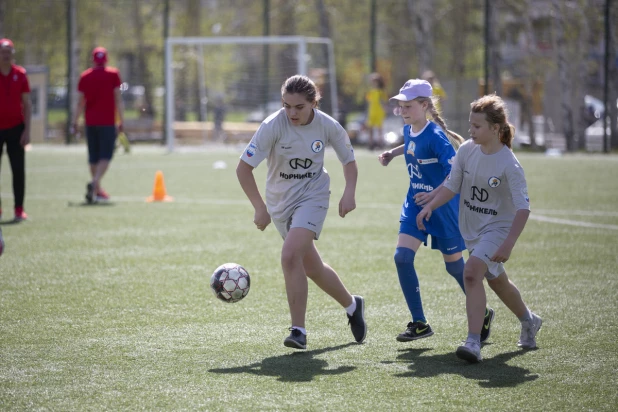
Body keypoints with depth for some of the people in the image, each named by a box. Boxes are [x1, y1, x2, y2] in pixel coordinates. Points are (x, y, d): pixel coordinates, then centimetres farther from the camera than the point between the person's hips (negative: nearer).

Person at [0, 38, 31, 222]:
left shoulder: (20, 74, 3)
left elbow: (27, 104, 6)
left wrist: (27, 130, -2)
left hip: (16, 129, 1)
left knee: (18, 170, -2)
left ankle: (19, 209, 0)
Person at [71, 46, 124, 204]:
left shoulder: (85, 77, 6)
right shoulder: (113, 74, -1)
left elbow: (81, 102, 7)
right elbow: (118, 99, -3)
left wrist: (75, 121, 14)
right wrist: (121, 121, -1)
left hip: (90, 122, 3)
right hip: (107, 121, -3)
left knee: (93, 157, 11)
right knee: (105, 155, -5)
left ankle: (97, 190, 15)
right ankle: (95, 182, -27)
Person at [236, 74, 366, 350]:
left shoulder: (328, 127, -15)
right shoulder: (273, 126, -20)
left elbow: (348, 161, 3)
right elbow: (244, 168, -17)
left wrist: (349, 192, -14)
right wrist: (260, 208, -21)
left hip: (312, 196, -2)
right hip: (280, 201, 2)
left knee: (290, 256, -24)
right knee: (311, 267, 13)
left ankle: (298, 330, -16)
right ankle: (352, 305, 38)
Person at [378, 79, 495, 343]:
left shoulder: (435, 136, -21)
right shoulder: (409, 131, 3)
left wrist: (434, 195, -33)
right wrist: (392, 153, 13)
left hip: (443, 208, -7)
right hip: (415, 205, 7)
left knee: (454, 265, 5)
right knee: (402, 256, -9)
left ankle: (483, 314, 29)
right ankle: (419, 323, -2)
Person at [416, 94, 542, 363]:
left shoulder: (509, 165, -22)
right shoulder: (467, 150, -6)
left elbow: (523, 208, -24)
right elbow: (451, 186, 3)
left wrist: (508, 245, -32)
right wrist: (430, 206, -12)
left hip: (498, 228, -7)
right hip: (472, 228, 7)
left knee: (471, 272, -27)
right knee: (496, 280, 22)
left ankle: (473, 342, -29)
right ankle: (528, 321, 48)